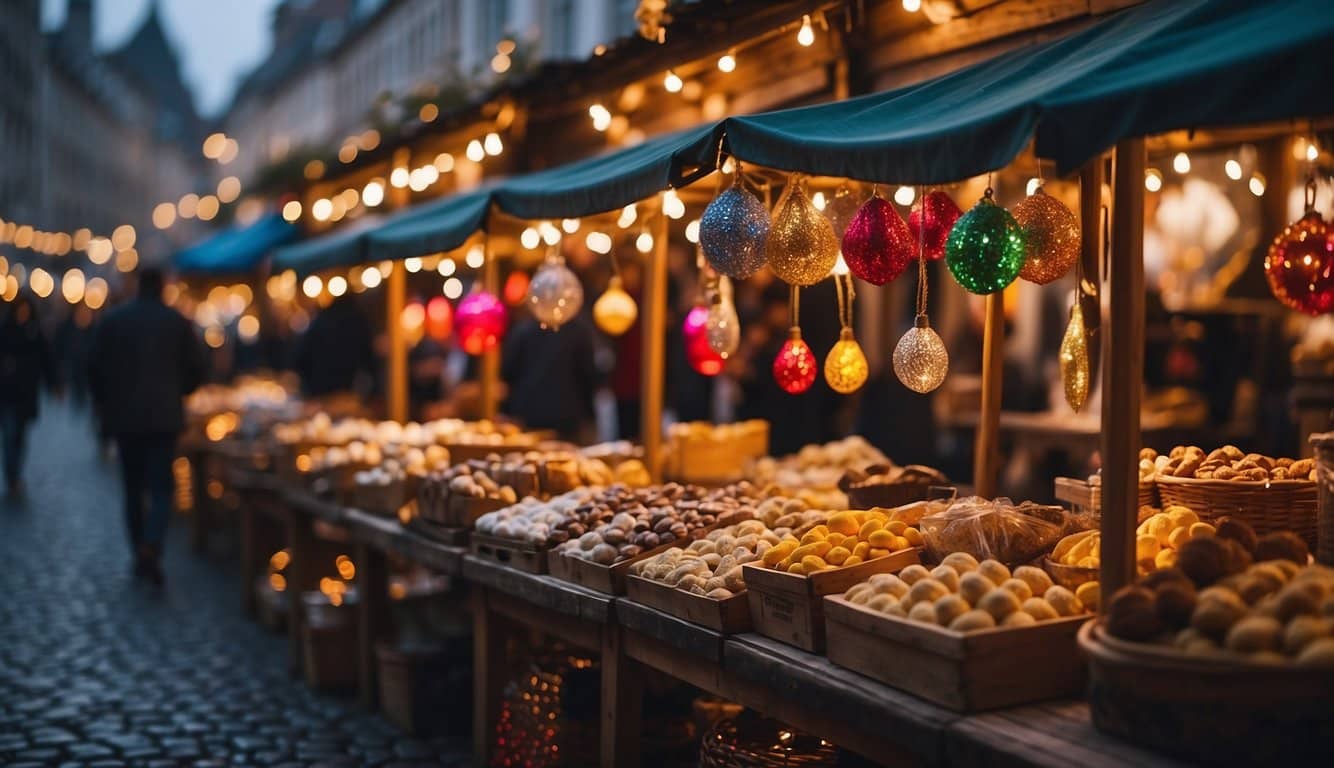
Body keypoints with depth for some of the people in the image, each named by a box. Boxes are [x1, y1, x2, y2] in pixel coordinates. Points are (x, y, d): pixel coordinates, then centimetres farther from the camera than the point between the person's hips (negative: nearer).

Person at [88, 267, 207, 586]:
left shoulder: (112, 319, 1)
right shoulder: (177, 320, -1)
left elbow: (95, 368, 1)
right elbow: (196, 368, 1)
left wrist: (105, 404, 15)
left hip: (123, 416, 2)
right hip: (164, 416, -1)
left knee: (133, 488, 13)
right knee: (161, 488, -1)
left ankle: (139, 553, 16)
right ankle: (150, 548, -21)